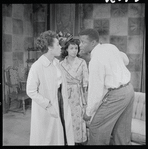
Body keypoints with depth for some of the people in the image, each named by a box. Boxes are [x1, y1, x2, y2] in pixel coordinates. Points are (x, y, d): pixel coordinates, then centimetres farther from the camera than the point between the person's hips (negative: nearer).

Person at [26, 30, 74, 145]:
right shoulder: (37, 67, -20)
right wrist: (48, 106, -20)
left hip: (61, 107, 6)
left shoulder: (57, 62, 2)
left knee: (64, 136, 15)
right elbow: (31, 92, -16)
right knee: (47, 139, 11)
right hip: (46, 110, -6)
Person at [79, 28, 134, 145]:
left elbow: (96, 90, -18)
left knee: (96, 127, 4)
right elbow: (125, 60, 22)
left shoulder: (96, 60, -20)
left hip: (116, 95, -9)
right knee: (121, 130, 19)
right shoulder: (110, 47, 3)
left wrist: (89, 112, -6)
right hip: (129, 89, 9)